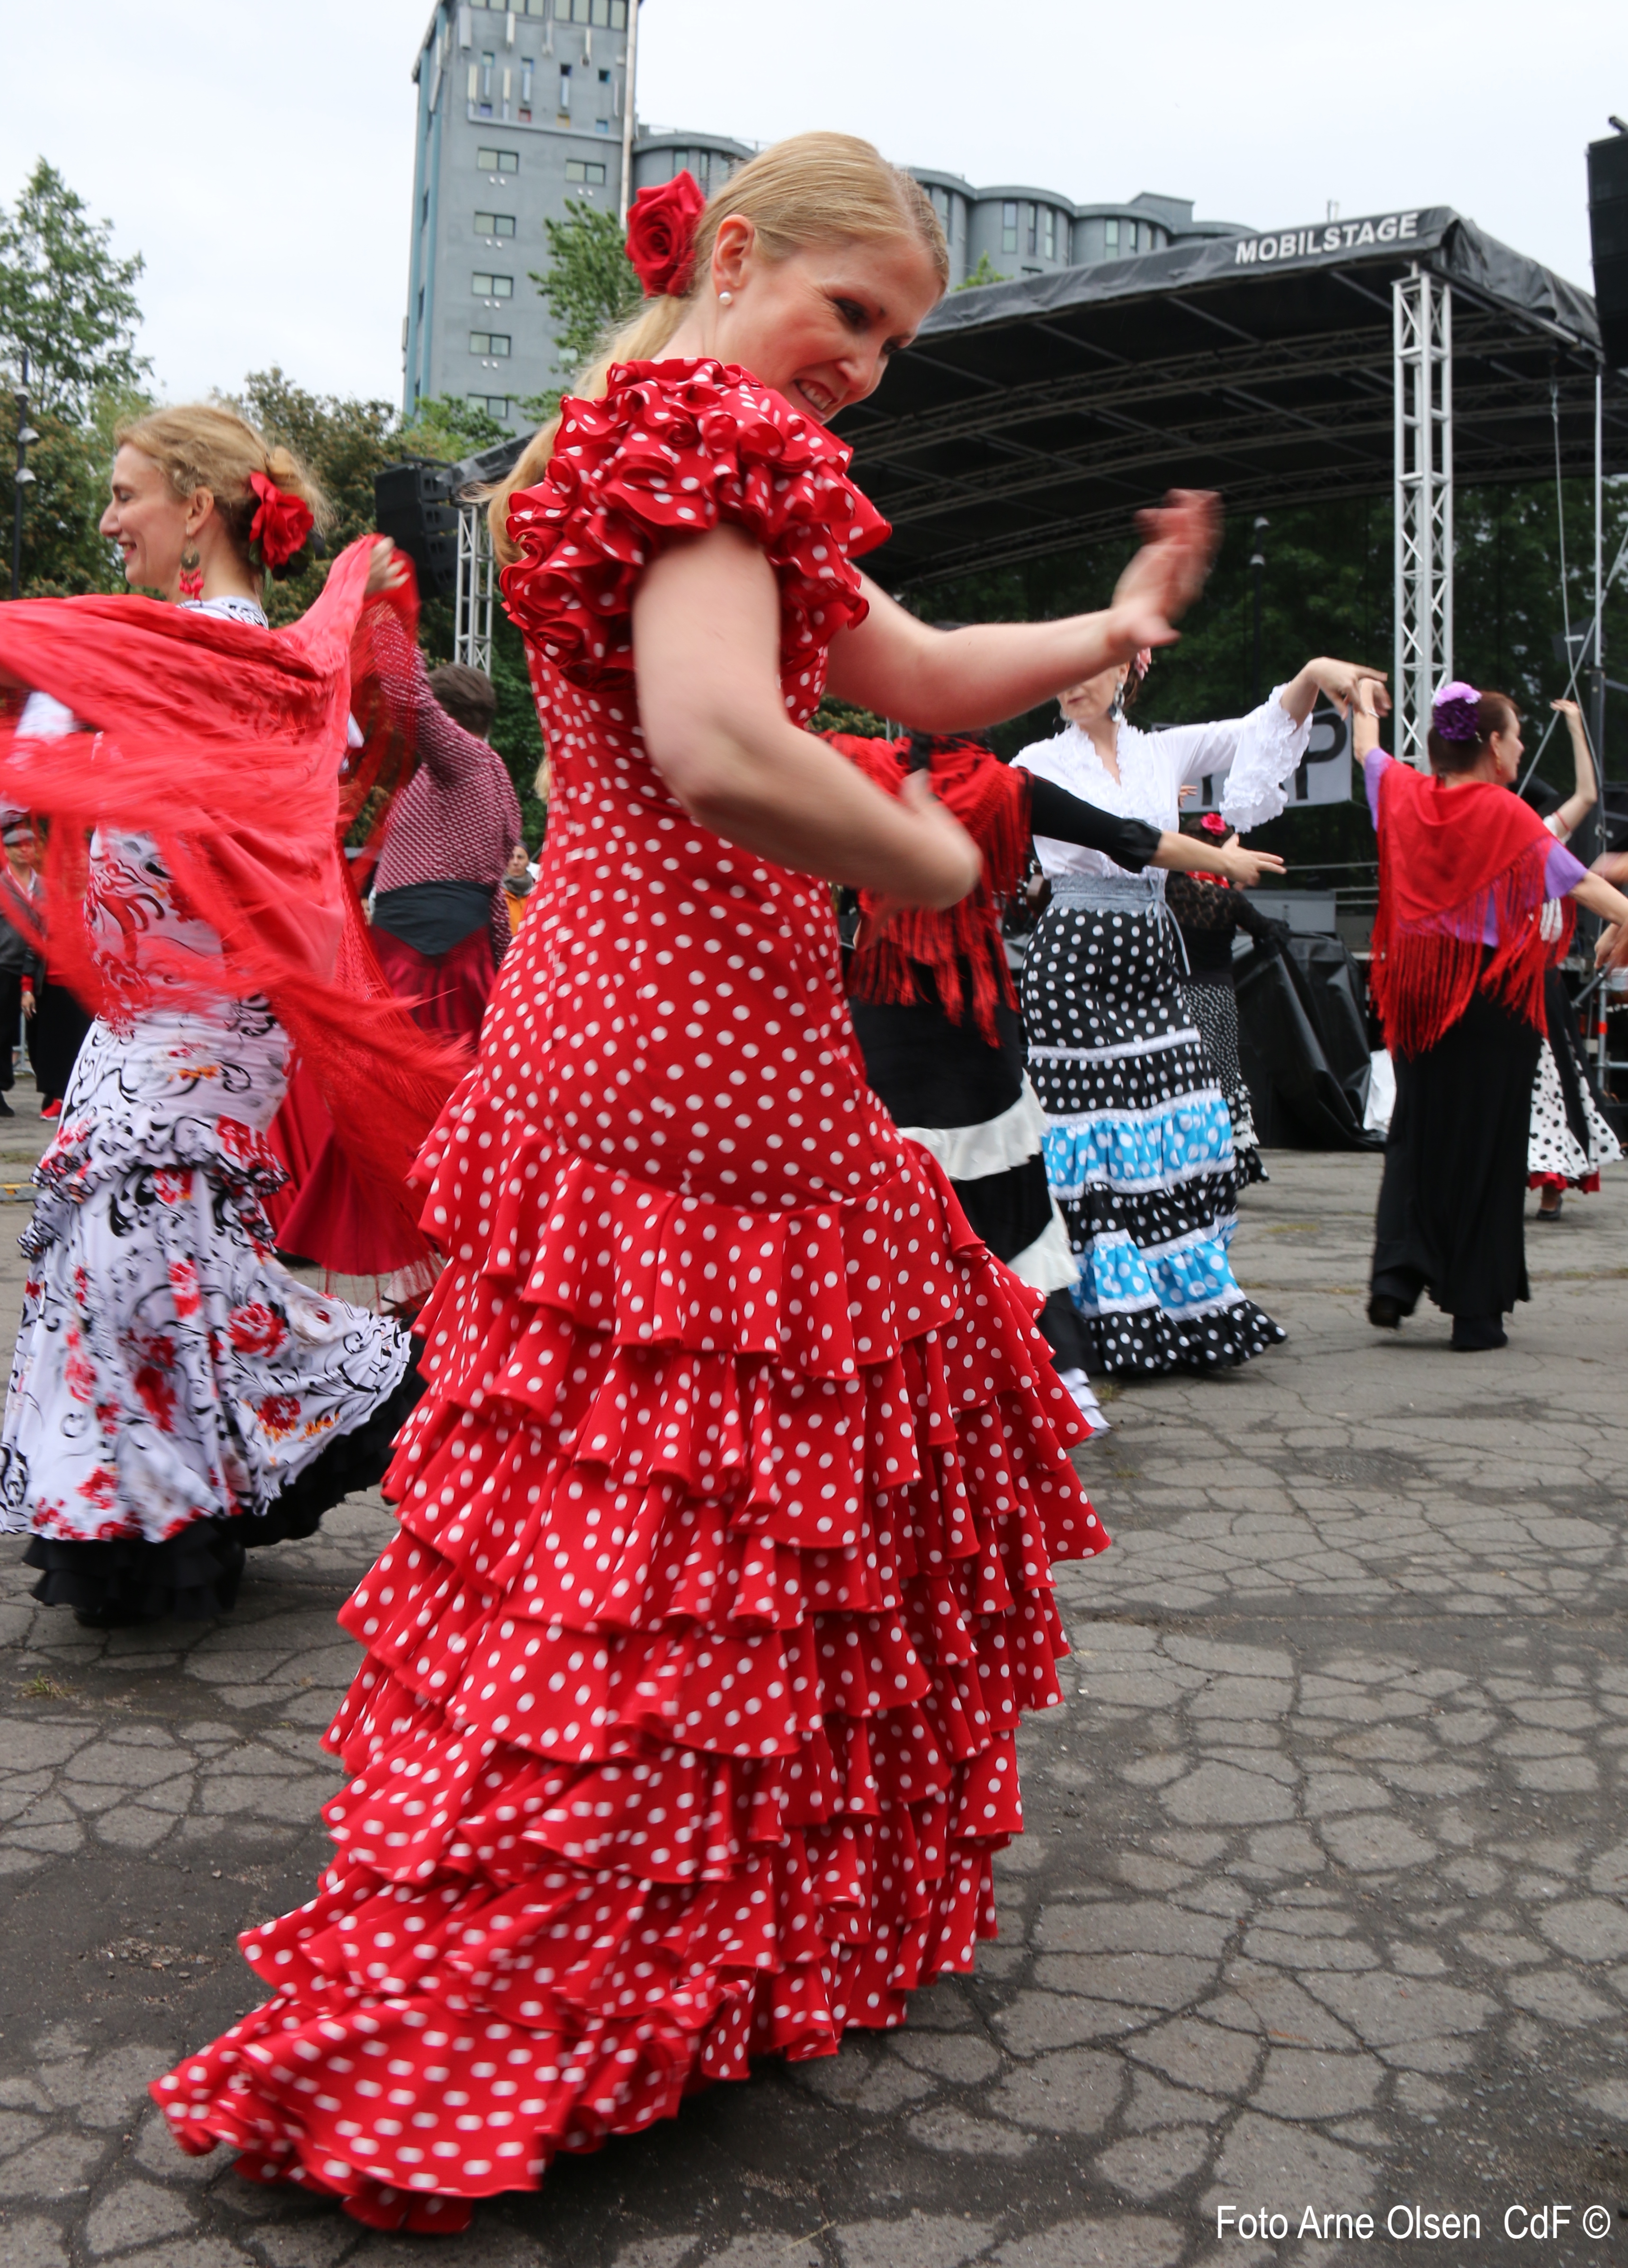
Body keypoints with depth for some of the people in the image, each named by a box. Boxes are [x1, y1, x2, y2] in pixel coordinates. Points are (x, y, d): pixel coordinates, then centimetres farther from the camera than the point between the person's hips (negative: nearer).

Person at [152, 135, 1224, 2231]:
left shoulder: (658, 452, 22)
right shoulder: (700, 435, -12)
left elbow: (919, 674, 21)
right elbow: (722, 749, -29)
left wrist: (1113, 631, 8)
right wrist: (925, 857, -12)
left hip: (621, 1017, 11)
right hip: (698, 1054, -11)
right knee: (660, 1545, -2)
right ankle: (407, 2057, 11)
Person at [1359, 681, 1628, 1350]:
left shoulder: (1404, 792, 4)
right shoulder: (1504, 813, -11)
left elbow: (1368, 751, 26)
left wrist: (1364, 704, 43)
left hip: (1418, 992, 5)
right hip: (1492, 995, -5)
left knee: (1414, 1133, 16)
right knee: (1486, 1144, 1)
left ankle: (1396, 1275, 4)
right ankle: (1476, 1311, 6)